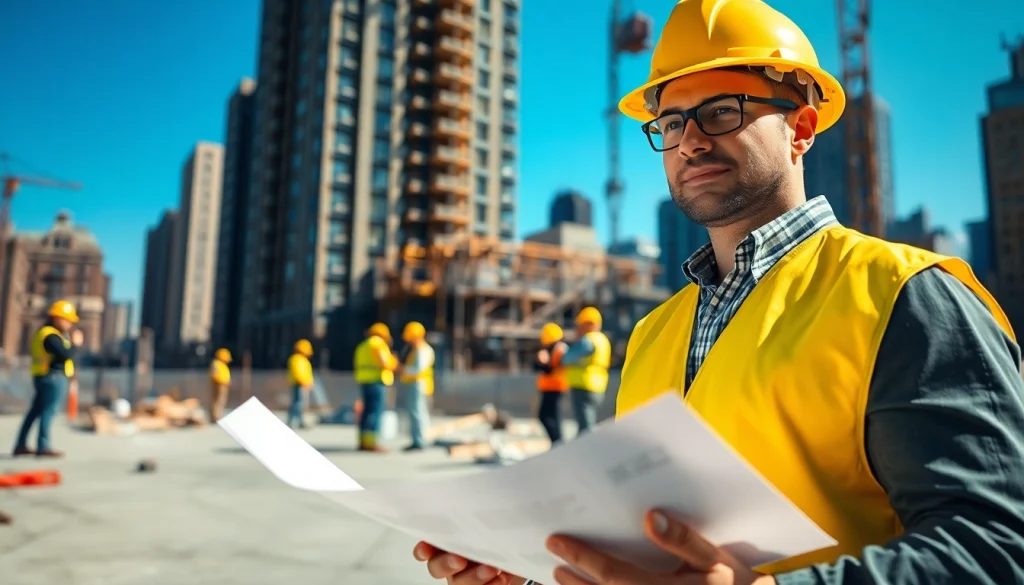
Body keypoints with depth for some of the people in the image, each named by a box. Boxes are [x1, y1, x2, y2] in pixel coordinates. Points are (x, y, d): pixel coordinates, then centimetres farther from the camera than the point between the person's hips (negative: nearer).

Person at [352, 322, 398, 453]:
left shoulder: (362, 346, 20)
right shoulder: (378, 343, -6)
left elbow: (357, 365, 20)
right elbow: (384, 363, -16)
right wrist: (394, 362, 3)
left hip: (364, 381, 9)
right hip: (376, 381, -9)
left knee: (367, 410, 10)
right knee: (376, 411, -10)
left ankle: (363, 442, 9)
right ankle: (371, 443, -15)